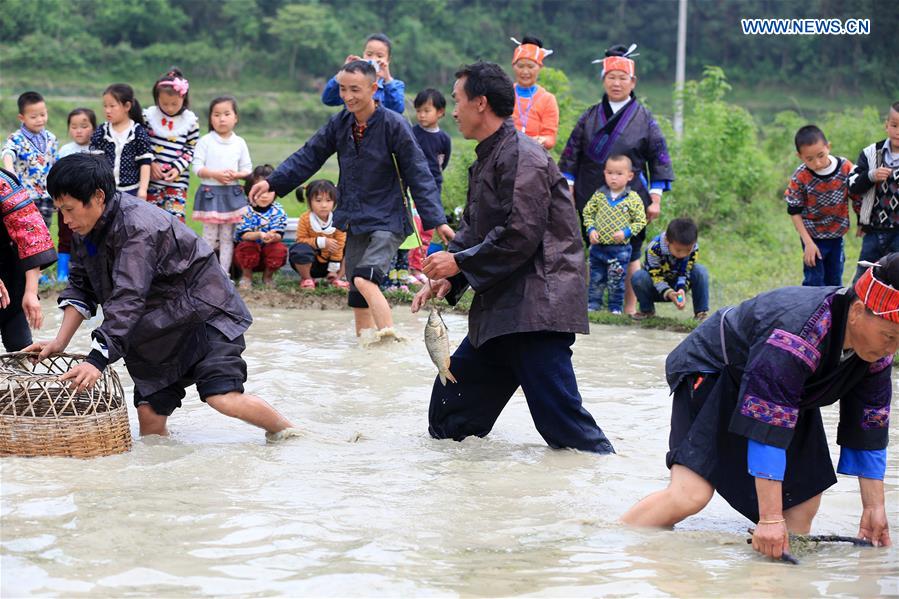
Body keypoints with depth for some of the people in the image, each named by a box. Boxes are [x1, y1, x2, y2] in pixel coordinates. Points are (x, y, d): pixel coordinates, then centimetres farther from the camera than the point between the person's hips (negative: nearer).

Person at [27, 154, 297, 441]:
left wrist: (97, 361, -41)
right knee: (149, 417, -3)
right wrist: (60, 342, -3)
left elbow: (127, 301, -35)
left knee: (224, 398, -23)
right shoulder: (87, 228, 2)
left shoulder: (137, 227, -28)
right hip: (162, 330, 9)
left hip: (204, 313, -9)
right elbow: (81, 287, 10)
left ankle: (283, 430, 1)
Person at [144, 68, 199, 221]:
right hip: (152, 179, 1)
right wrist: (151, 163, -9)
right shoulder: (149, 116, -2)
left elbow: (191, 149, 2)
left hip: (177, 180, -1)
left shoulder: (190, 121, -3)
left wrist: (178, 168, -11)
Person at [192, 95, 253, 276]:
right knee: (209, 236, 0)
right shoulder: (205, 141, -3)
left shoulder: (239, 143, 6)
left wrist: (235, 175, -13)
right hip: (210, 193, -3)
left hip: (232, 193, 3)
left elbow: (247, 169, 7)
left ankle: (224, 273, 10)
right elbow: (197, 167, -7)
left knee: (228, 237, 6)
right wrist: (215, 174, -20)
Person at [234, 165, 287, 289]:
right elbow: (244, 235, -23)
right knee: (247, 247, -34)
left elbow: (279, 235, -20)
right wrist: (259, 235, -45)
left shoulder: (278, 211, -11)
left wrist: (273, 236, -46)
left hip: (268, 250, 2)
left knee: (280, 249, -28)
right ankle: (246, 276, -3)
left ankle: (268, 275, 3)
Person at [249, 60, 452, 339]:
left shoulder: (394, 125, -13)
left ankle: (389, 335, -24)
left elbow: (418, 174, -12)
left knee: (364, 279, -25)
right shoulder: (340, 123, 2)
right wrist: (272, 182, 2)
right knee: (357, 292, 10)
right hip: (354, 221, 6)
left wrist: (437, 220, -16)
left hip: (387, 221, -6)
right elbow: (309, 156, 11)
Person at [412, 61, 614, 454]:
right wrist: (446, 279, 4)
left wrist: (459, 262, -12)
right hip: (502, 305, 10)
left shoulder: (521, 157, -14)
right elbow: (472, 230, 19)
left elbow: (519, 235, -21)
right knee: (451, 401, 16)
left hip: (537, 305, -10)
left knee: (560, 416, -12)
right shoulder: (487, 159, 18)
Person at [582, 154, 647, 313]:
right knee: (596, 279, 11)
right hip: (598, 246, 3)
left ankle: (616, 307, 16)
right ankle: (592, 305, 20)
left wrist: (626, 232, -16)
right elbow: (587, 213, 9)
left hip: (620, 248, -3)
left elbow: (640, 221, -3)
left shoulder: (633, 199, -6)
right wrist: (591, 230, -6)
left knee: (617, 282, 5)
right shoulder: (599, 195, 2)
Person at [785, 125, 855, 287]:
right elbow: (794, 212, -12)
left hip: (837, 235, 3)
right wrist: (808, 242, -15)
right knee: (814, 282, -4)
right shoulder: (800, 178, -20)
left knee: (835, 281, 13)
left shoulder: (846, 168, -14)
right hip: (813, 237, -3)